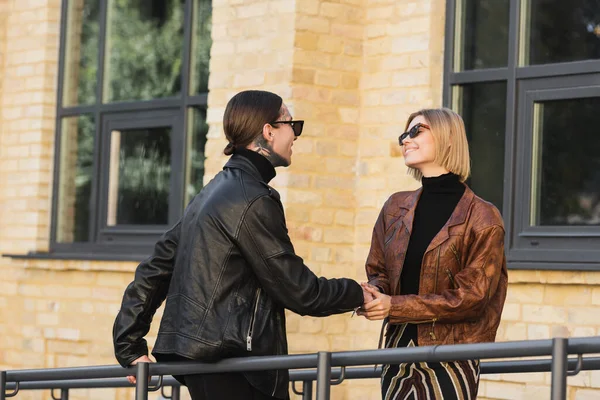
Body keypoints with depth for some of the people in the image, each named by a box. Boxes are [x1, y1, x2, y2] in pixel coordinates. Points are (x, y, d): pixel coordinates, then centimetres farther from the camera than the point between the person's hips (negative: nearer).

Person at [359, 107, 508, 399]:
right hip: (398, 351, 5)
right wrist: (372, 295, -10)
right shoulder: (396, 208, 12)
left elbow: (472, 297, -11)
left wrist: (394, 306, -16)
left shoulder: (482, 219, -6)